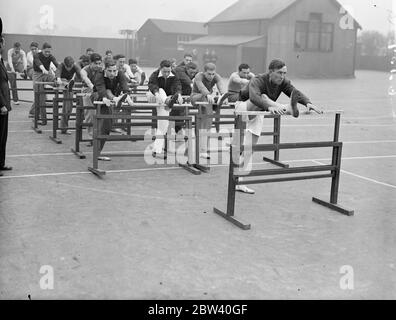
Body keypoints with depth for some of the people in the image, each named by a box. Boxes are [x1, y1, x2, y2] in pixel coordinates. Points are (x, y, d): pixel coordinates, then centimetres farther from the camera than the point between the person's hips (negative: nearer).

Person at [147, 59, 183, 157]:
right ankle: (167, 102, -72)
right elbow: (152, 84, -35)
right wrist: (156, 93, -56)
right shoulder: (155, 75, -15)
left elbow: (177, 86, -26)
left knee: (164, 122, -12)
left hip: (166, 97, 2)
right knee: (161, 90, -35)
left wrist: (178, 94, -49)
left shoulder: (174, 77, -8)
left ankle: (157, 149, -10)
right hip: (153, 96, -2)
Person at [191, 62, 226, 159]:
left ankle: (203, 150, -8)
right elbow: (201, 87, -45)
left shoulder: (216, 77, -13)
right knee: (207, 103, -39)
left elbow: (221, 86, -33)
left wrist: (223, 95, -56)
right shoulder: (199, 77, -24)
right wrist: (208, 95, -66)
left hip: (208, 99, 5)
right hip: (196, 97, -5)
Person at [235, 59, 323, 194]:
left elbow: (295, 92, -26)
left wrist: (308, 103, -45)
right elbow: (254, 97, -51)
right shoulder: (258, 81, -32)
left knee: (249, 149, 1)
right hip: (243, 107, -5)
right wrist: (269, 106, -68)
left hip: (257, 116, 6)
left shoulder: (283, 82, -14)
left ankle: (239, 183, 5)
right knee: (263, 97, -35)